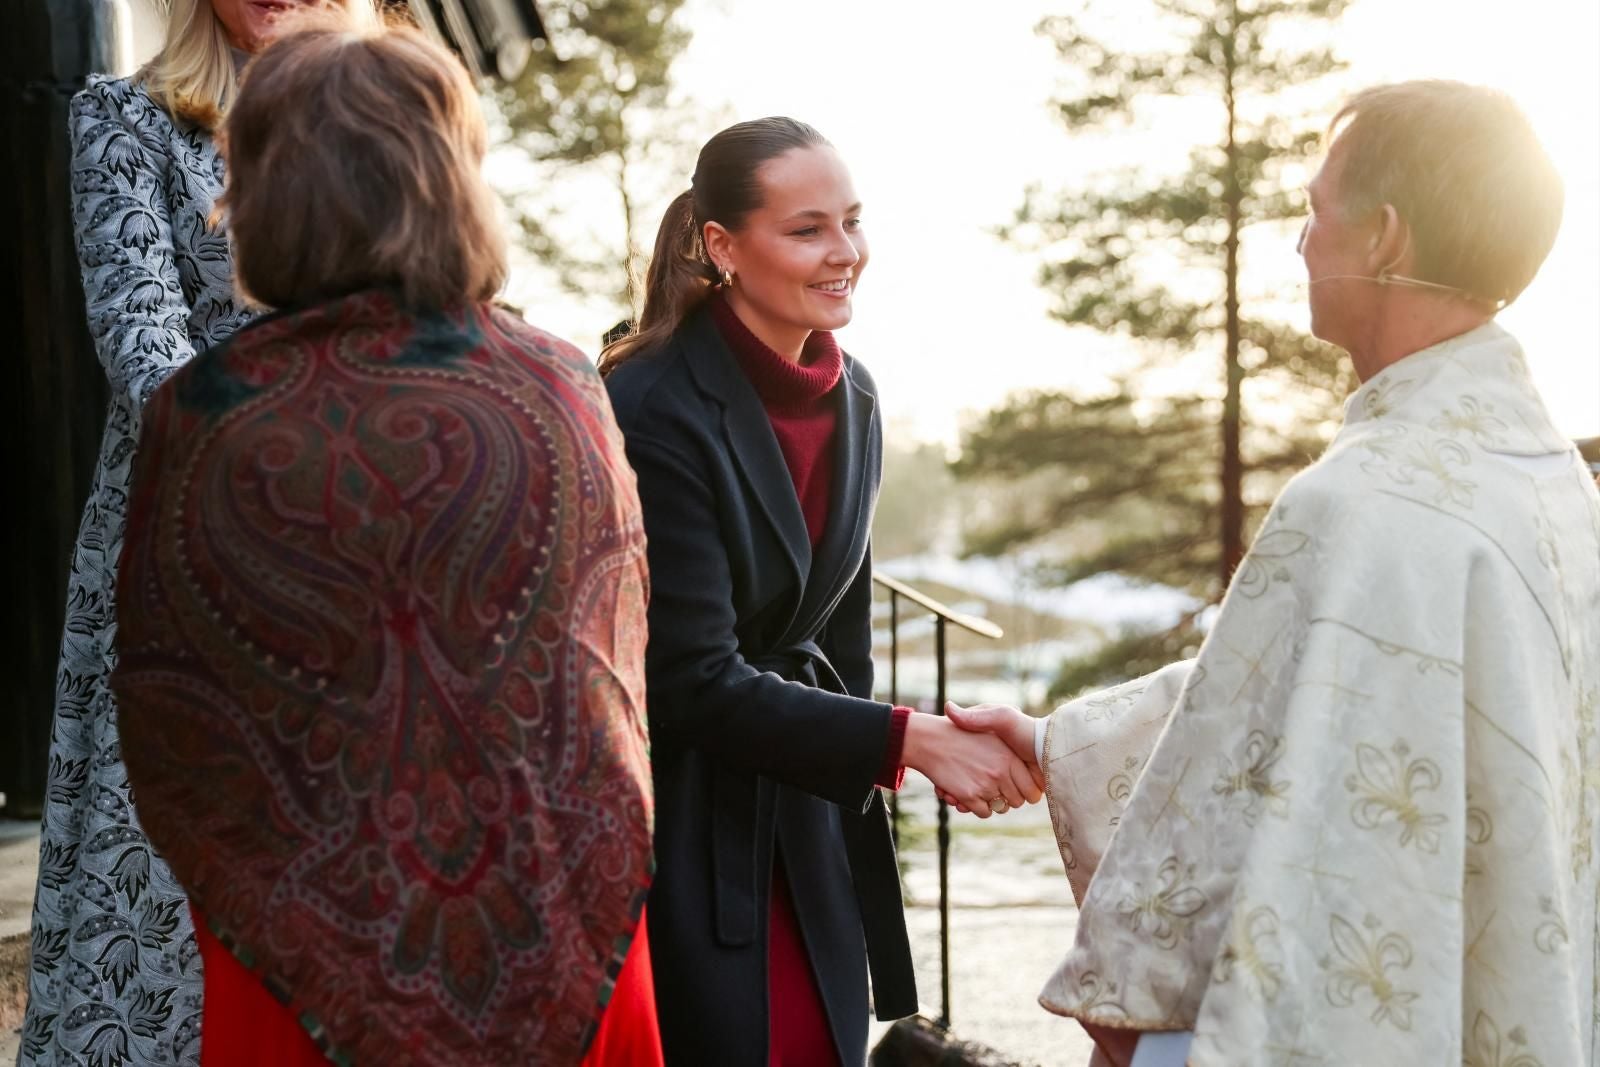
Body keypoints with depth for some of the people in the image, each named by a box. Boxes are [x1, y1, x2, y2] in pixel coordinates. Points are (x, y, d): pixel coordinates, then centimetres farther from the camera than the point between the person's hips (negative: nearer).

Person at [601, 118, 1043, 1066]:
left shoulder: (851, 398, 4)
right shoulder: (654, 409, -19)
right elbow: (695, 684, -20)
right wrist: (909, 742, -22)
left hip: (799, 815, 6)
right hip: (674, 827, -6)